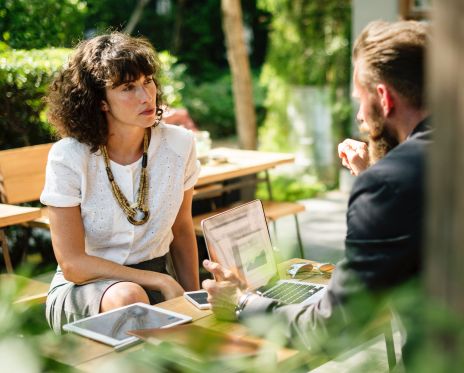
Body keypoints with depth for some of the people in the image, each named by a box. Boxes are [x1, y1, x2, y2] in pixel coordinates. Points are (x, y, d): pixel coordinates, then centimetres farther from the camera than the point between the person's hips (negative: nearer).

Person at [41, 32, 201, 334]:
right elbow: (72, 264, -15)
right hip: (83, 287, -3)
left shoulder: (179, 144, -6)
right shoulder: (68, 158, -16)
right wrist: (161, 281, -20)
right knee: (128, 297, -36)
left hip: (155, 283, 3)